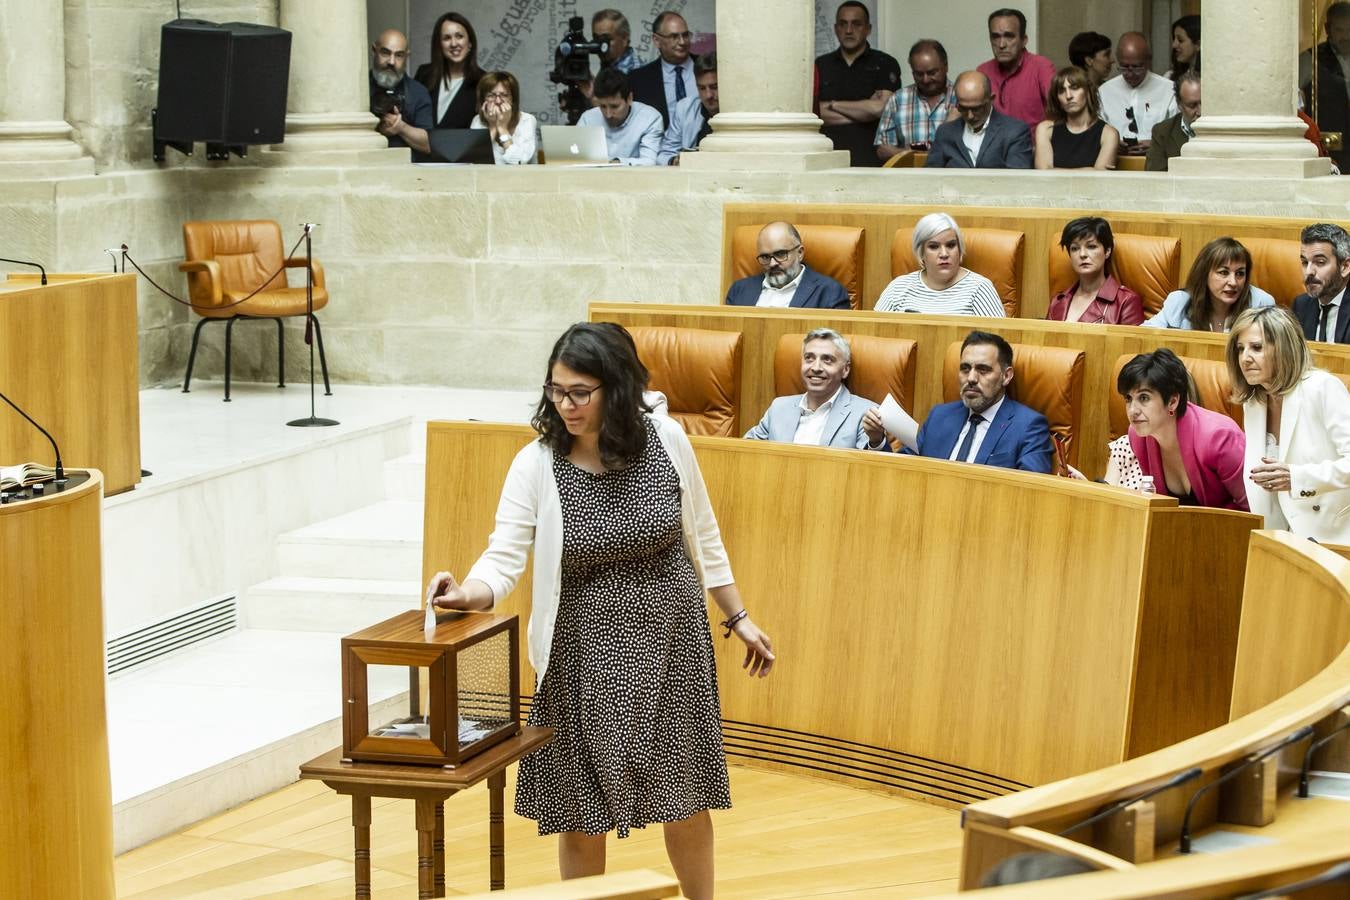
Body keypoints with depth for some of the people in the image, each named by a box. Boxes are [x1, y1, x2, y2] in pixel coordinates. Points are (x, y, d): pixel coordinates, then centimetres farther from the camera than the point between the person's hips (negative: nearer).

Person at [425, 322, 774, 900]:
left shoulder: (666, 441, -8)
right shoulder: (537, 464, -12)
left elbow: (701, 536, 5)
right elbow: (504, 558, -16)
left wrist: (738, 618, 9)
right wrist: (468, 594, -37)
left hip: (671, 640, 1)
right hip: (586, 651, -1)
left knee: (682, 792, 11)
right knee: (581, 805, 6)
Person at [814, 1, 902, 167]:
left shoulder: (885, 64, 9)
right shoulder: (821, 65, 17)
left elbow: (880, 108, -5)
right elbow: (812, 113, 3)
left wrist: (832, 105, 5)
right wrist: (864, 110, -1)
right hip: (827, 157, 2)